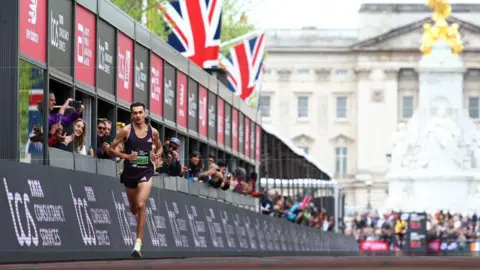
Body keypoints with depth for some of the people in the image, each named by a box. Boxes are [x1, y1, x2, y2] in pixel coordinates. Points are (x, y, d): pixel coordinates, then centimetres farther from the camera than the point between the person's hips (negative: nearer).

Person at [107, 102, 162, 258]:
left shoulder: (153, 132, 1)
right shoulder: (126, 131, -6)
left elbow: (159, 147, 20)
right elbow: (111, 150, -4)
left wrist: (157, 155, -2)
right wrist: (125, 156, -20)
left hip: (146, 172, -1)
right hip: (130, 173, 1)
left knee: (141, 204, -20)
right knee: (133, 208, 15)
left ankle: (138, 243, -19)